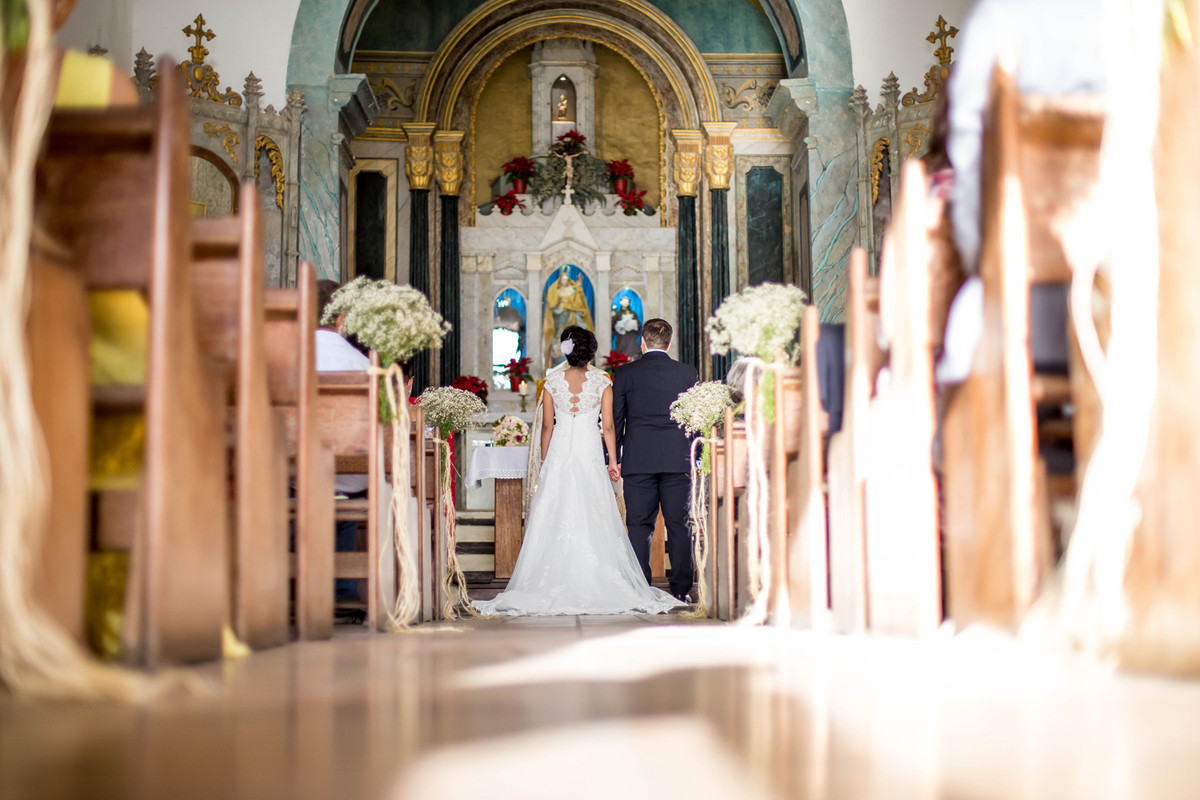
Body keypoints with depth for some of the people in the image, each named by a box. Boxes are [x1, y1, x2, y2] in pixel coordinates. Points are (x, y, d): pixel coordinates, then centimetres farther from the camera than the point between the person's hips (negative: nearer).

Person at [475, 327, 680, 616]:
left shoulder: (552, 382, 1)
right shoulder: (602, 383, -1)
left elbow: (547, 425, 5)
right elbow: (608, 426, -1)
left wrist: (544, 461, 13)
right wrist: (613, 461, 5)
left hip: (559, 452, 1)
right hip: (590, 452, -1)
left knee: (555, 516, 4)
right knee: (593, 519, 3)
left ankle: (556, 583, 3)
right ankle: (595, 582, 2)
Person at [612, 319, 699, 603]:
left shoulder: (624, 374, 2)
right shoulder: (687, 373, 4)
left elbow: (616, 420, 4)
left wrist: (615, 459, 11)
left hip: (638, 462, -1)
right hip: (678, 461, 1)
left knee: (639, 526, 2)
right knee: (678, 525, 4)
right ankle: (681, 590, 4)